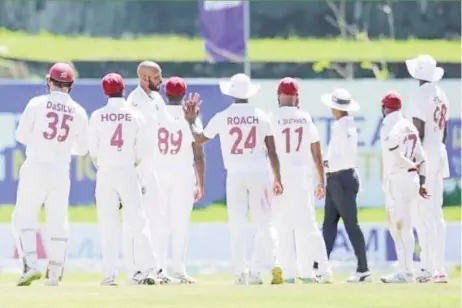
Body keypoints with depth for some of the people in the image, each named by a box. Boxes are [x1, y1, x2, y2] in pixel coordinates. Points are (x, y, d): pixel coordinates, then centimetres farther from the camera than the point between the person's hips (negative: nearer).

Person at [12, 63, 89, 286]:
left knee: (24, 217, 1)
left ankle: (30, 264, -16)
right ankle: (54, 274, 13)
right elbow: (82, 149, 11)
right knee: (58, 222, 11)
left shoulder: (37, 104, -4)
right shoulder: (79, 112, 5)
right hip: (61, 171, 3)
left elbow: (21, 135, 0)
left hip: (35, 168, -3)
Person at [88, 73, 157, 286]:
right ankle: (144, 269, -10)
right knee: (137, 221, 0)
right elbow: (143, 151, -1)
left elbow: (93, 149, -3)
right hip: (128, 172, 0)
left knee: (108, 225, 2)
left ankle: (110, 274, -2)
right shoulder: (135, 116, 0)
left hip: (105, 173, 0)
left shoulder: (98, 116, -2)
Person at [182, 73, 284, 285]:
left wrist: (190, 121, 24)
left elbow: (199, 139, 9)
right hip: (259, 173, 0)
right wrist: (278, 179, 8)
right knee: (264, 223, 5)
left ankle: (240, 273, -1)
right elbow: (272, 152, 2)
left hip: (235, 174, 0)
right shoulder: (261, 116, 1)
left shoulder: (222, 117, -1)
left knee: (237, 226, 5)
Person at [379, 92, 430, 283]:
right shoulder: (409, 126, 14)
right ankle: (406, 269, 16)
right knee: (404, 226, 14)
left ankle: (406, 272, -9)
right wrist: (421, 181, 13)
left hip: (397, 180, -8)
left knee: (399, 226, -7)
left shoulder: (389, 127, -11)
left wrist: (412, 166, -8)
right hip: (412, 180, 8)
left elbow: (396, 155, -24)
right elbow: (421, 157, 13)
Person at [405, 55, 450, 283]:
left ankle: (429, 268, -13)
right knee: (435, 213, 11)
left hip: (424, 155, -9)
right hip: (439, 153, 9)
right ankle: (439, 268, 11)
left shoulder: (420, 96, -13)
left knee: (423, 214, -9)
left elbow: (419, 132, -17)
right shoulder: (441, 96, 13)